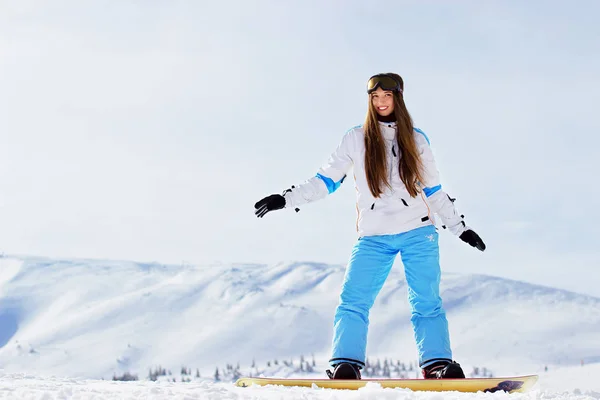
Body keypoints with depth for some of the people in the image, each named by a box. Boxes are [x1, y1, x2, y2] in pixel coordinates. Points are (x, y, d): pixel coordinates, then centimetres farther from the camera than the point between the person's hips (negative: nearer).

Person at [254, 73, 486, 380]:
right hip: (374, 237, 0)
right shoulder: (356, 139, 9)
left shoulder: (416, 139, 12)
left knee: (427, 302, -8)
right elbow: (326, 180, 10)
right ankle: (345, 367, -17)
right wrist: (286, 199, 1)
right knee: (353, 300, -14)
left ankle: (438, 365, -9)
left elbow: (433, 190, 18)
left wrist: (460, 228, 17)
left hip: (418, 232, 0)